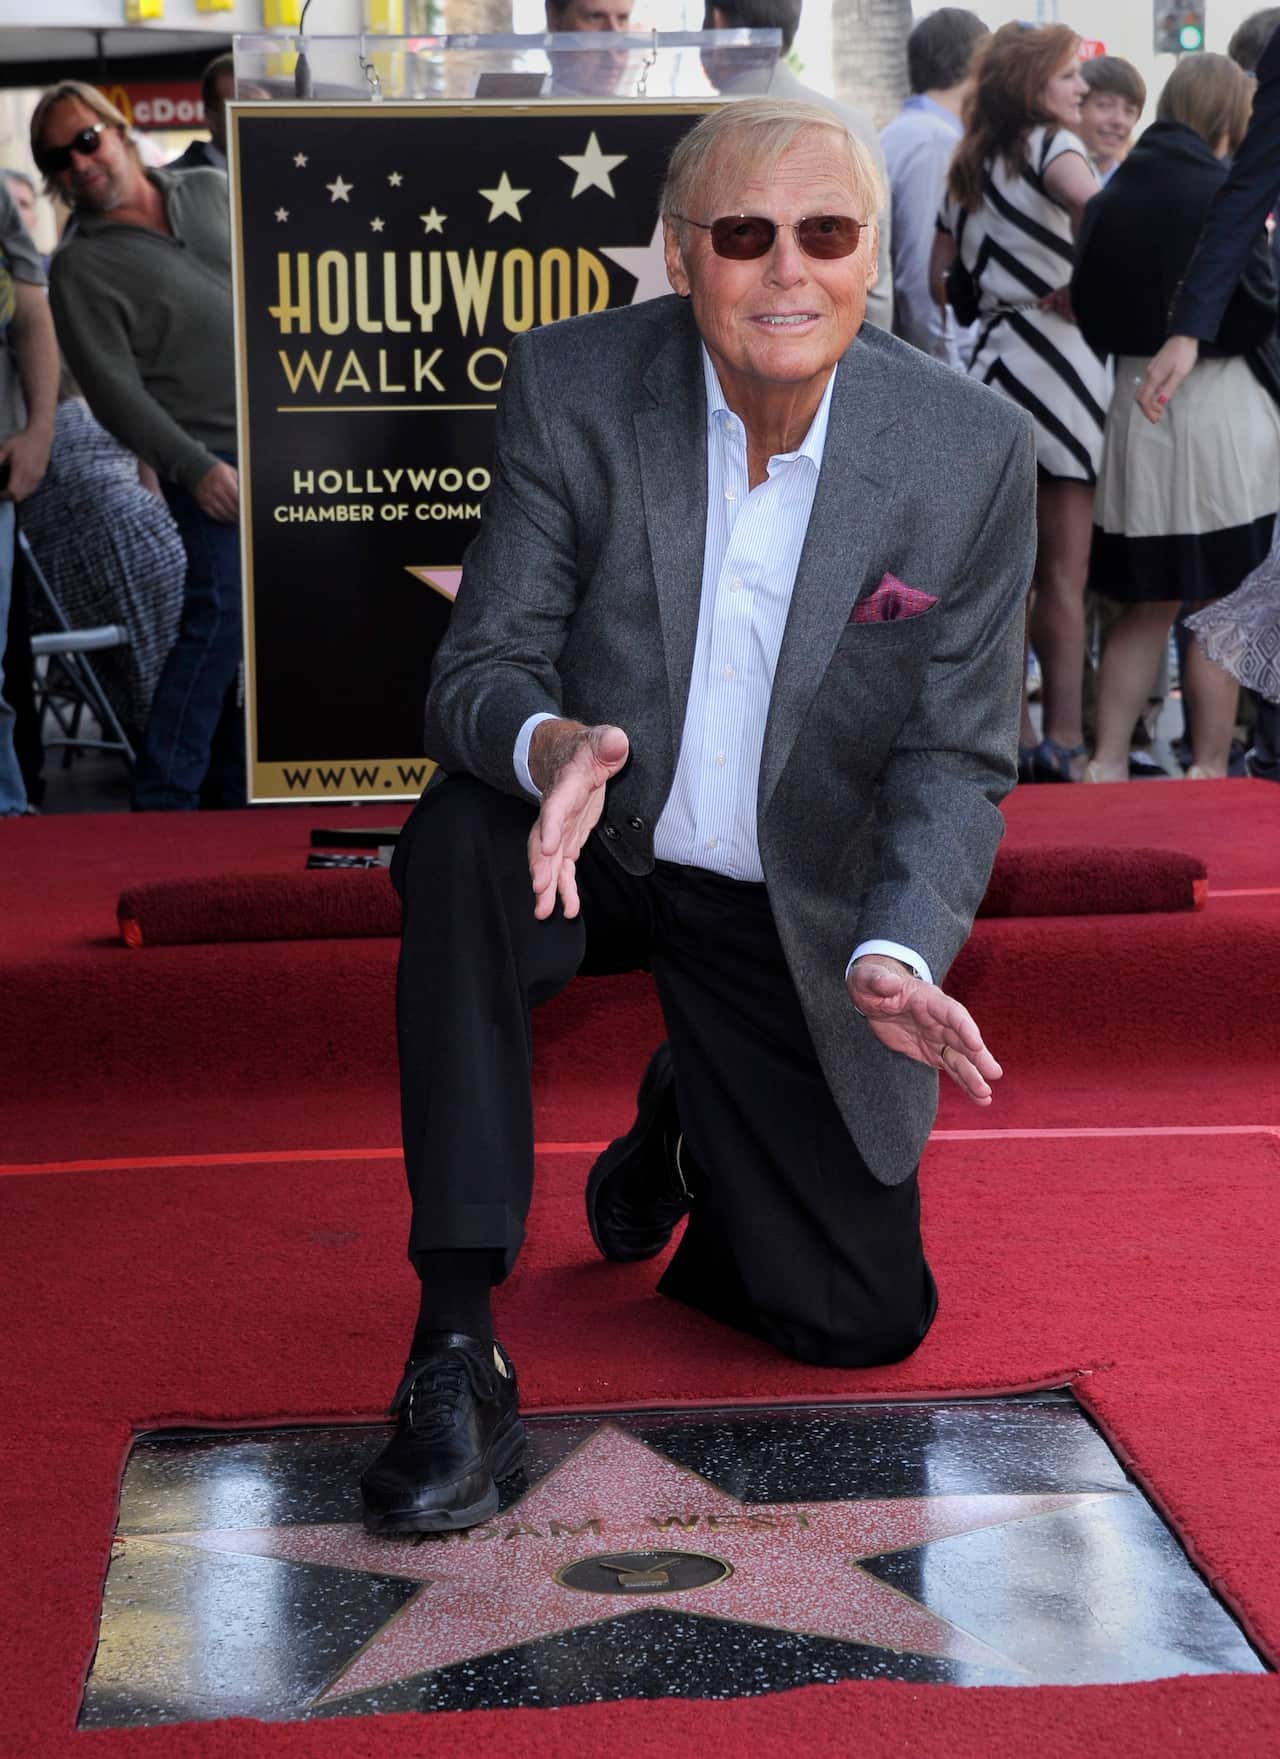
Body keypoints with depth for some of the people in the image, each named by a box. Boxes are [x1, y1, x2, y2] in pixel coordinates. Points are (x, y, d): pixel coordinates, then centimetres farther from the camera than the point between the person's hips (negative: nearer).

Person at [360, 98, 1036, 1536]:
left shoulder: (975, 455, -15)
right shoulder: (570, 386, -16)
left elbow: (955, 756, -11)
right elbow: (480, 668, -16)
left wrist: (894, 954, -30)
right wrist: (548, 744, -41)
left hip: (791, 907, 1)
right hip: (595, 850, -1)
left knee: (860, 1322, -1)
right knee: (461, 839, -37)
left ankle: (686, 1120, 33)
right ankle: (455, 1351, -28)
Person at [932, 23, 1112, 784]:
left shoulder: (970, 166, 15)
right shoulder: (1052, 143, -6)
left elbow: (941, 280, 17)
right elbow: (1092, 201, -28)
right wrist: (1085, 285, -15)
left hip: (995, 353, 7)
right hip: (1061, 357, -7)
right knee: (1067, 571, -3)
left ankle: (1014, 739, 16)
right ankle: (1065, 743, -2)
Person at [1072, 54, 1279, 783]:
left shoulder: (1111, 196, 5)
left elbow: (1091, 313, 9)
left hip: (1136, 411, 6)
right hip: (1220, 405, -6)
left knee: (1147, 605, 14)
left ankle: (1107, 762, 11)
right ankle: (1209, 771, 9)